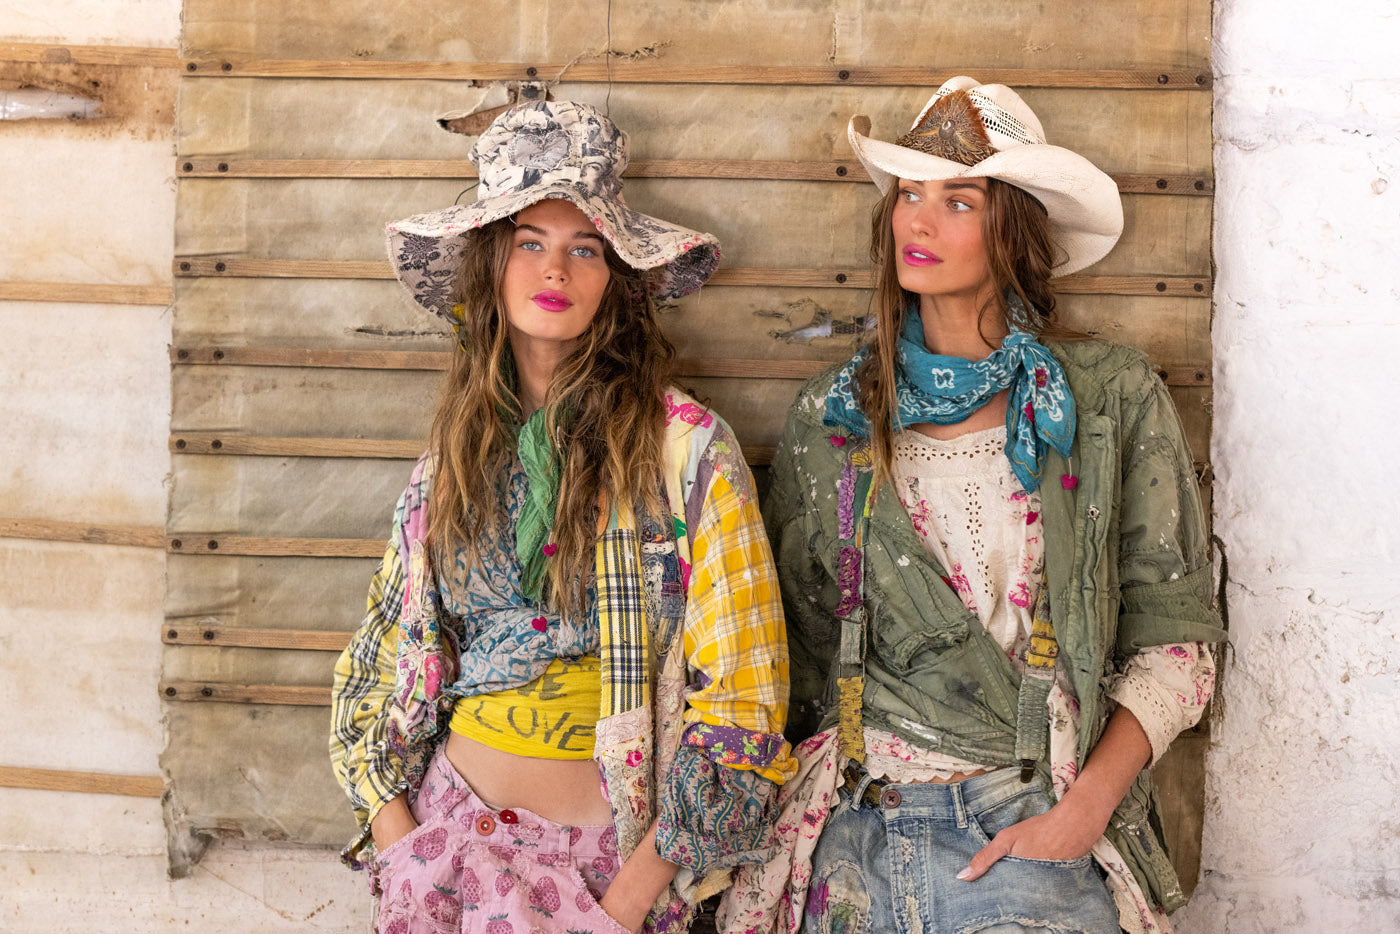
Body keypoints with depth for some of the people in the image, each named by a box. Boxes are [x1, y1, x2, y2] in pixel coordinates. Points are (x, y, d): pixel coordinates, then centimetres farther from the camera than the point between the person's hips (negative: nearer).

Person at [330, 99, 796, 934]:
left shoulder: (688, 449, -10)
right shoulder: (456, 453, 4)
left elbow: (740, 703, -11)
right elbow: (385, 659, 10)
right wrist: (398, 841, -1)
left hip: (611, 850, -3)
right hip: (453, 821, 3)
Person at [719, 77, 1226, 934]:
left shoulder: (1117, 399, 1)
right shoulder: (829, 416, 7)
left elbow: (1175, 637, 0)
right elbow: (801, 643, 12)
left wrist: (1087, 805, -10)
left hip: (1039, 831, -2)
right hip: (855, 831, 2)